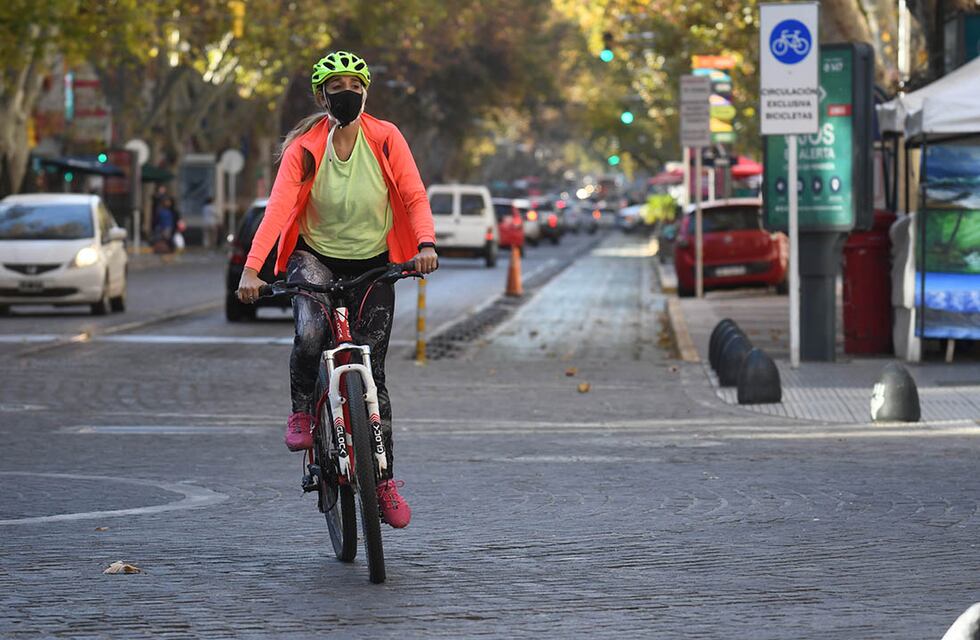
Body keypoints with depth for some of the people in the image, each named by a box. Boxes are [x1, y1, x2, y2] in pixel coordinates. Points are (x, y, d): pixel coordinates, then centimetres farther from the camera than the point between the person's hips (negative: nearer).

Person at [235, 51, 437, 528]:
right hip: (316, 257, -1)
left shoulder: (385, 139, -10)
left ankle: (384, 480, 7)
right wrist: (252, 269, -36)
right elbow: (278, 207, -24)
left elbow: (415, 197, -11)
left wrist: (426, 243, -31)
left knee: (371, 370, -2)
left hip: (373, 264, 1)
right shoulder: (305, 148, -14)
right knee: (310, 333, -31)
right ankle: (301, 412, -1)